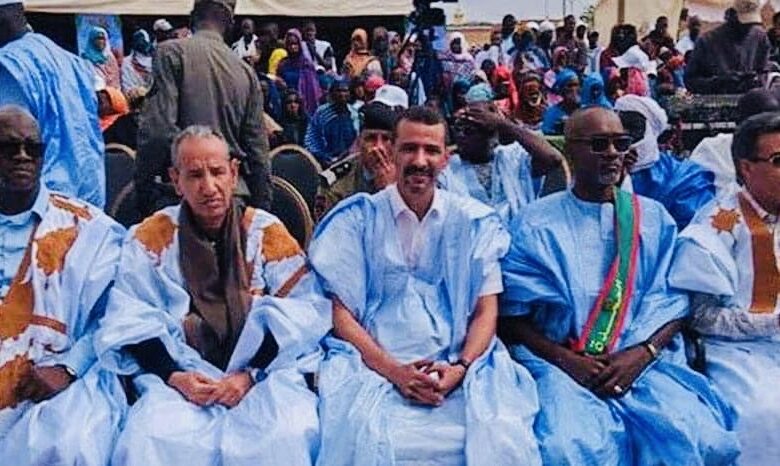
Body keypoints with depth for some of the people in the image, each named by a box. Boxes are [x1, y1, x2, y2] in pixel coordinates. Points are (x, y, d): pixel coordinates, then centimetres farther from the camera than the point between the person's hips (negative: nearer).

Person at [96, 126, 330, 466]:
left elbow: (306, 312, -2)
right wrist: (174, 376, -14)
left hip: (265, 371, 0)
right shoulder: (150, 238, 7)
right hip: (181, 377, 0)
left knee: (286, 437, -29)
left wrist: (250, 374, -13)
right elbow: (129, 322, 2)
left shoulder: (267, 232, 5)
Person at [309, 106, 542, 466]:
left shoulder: (474, 222, 9)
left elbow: (485, 311, 7)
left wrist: (460, 368, -11)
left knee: (501, 436, -24)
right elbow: (340, 313, 1)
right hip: (373, 365, -1)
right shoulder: (356, 218, 4)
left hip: (458, 366, 2)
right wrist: (394, 370, -12)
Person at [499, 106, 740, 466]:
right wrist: (566, 360, -12)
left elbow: (673, 303, 8)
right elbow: (512, 314, 1)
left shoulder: (654, 217, 12)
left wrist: (641, 354, -10)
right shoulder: (536, 221, 4)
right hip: (559, 361, -3)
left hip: (644, 361, 3)